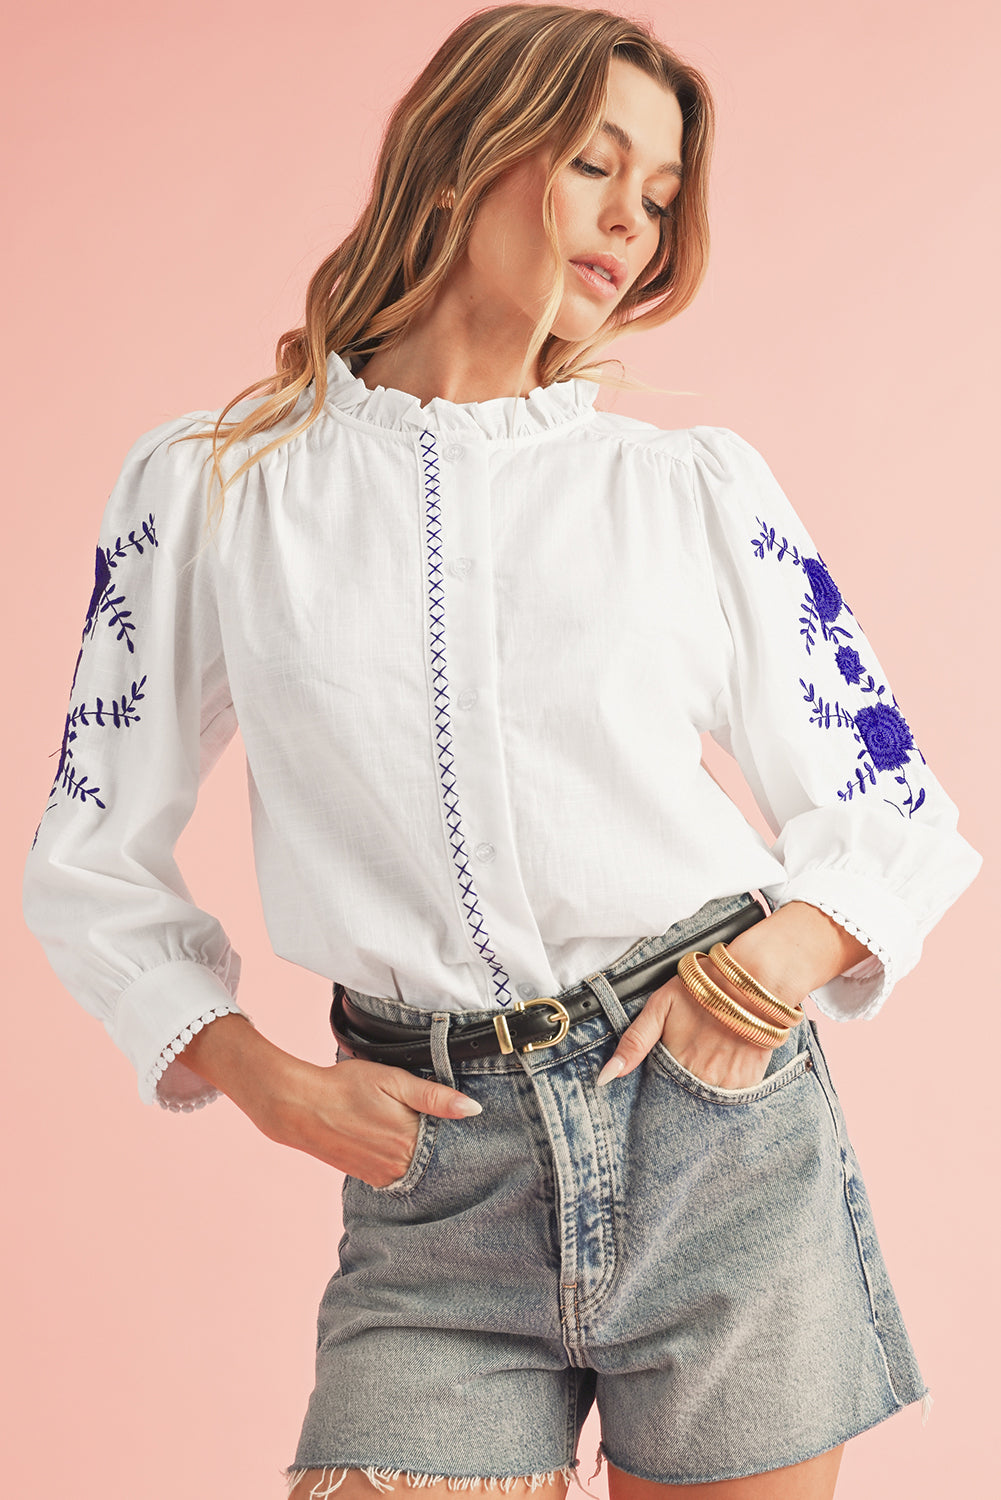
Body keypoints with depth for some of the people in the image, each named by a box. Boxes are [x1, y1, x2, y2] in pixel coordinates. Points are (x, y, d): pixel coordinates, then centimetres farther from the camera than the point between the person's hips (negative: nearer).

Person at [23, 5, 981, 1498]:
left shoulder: (702, 490, 6)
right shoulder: (209, 485, 4)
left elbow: (894, 813, 10)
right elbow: (92, 858, 9)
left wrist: (775, 967, -9)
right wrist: (263, 1078, -3)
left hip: (723, 1136, 1)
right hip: (438, 1182, -1)